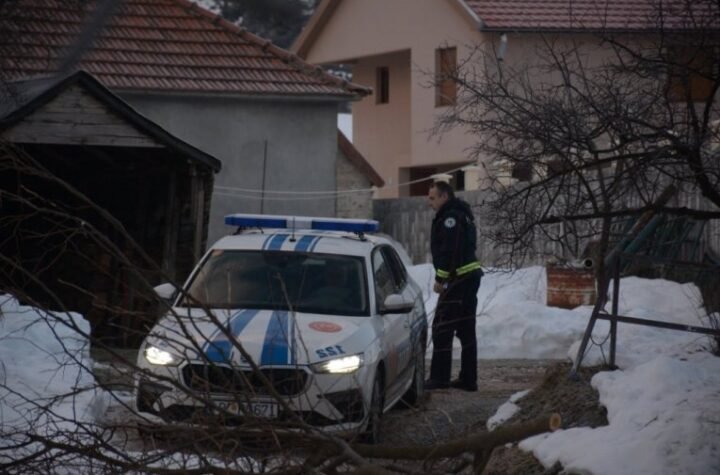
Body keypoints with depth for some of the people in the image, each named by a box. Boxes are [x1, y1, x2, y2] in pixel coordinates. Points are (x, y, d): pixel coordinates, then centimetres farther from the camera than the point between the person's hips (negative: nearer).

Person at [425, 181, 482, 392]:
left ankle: (439, 377, -8)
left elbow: (449, 251, -21)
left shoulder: (450, 217, -12)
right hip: (471, 275, 10)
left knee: (442, 329, -7)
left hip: (458, 278, -10)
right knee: (466, 330, 12)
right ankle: (468, 379, 14)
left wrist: (440, 278, -18)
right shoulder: (462, 215, 20)